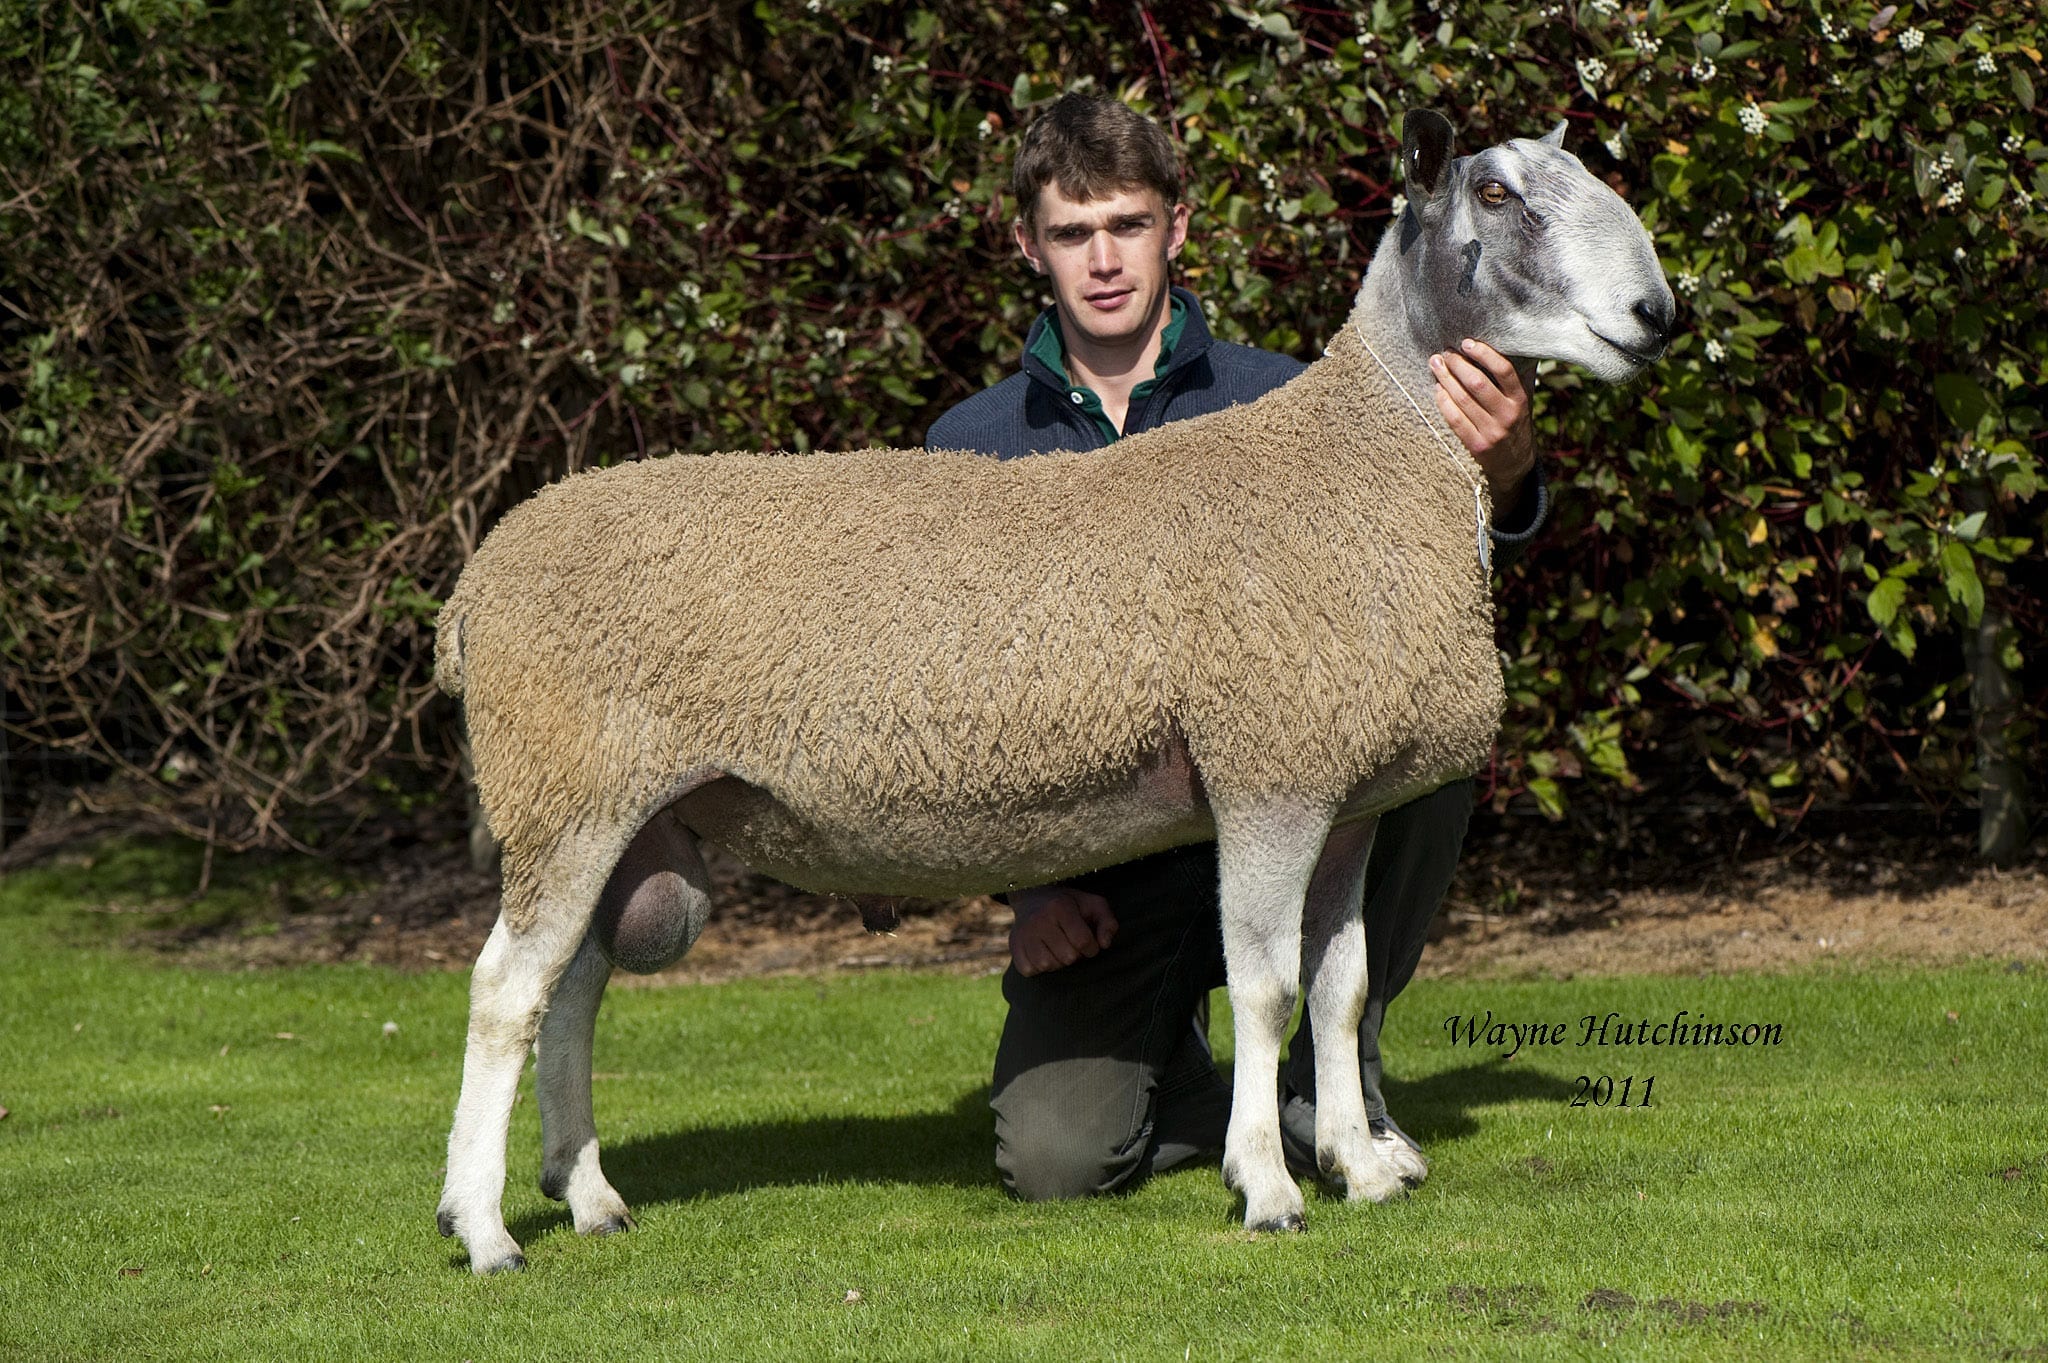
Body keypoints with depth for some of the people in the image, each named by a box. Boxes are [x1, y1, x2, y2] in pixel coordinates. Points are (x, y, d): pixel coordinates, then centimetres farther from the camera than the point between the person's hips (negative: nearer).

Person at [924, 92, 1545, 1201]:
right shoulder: (970, 449, 5)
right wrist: (1028, 883, -6)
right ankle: (1170, 1069, 17)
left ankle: (1335, 1077, -9)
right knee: (1054, 1159, -24)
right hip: (1101, 878, 0)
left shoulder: (1281, 405, 1)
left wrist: (1500, 474, -37)